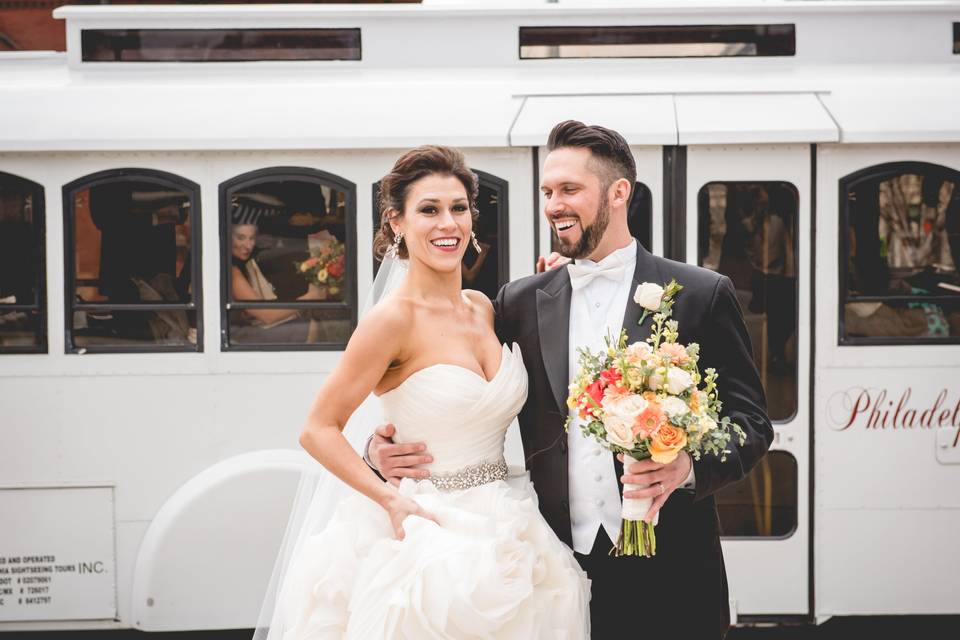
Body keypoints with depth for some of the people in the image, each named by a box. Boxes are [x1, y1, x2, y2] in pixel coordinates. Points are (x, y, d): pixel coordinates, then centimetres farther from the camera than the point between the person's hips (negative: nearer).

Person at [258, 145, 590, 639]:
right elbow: (318, 431, -11)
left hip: (503, 535, 7)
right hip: (433, 538, -6)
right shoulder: (393, 318, -13)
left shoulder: (482, 307, 6)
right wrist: (391, 499, -23)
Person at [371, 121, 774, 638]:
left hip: (667, 576, -2)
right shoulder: (521, 302, 9)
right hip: (560, 571, 2)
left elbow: (750, 420, 1)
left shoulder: (702, 295, 2)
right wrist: (385, 450, -6)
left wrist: (690, 465, -18)